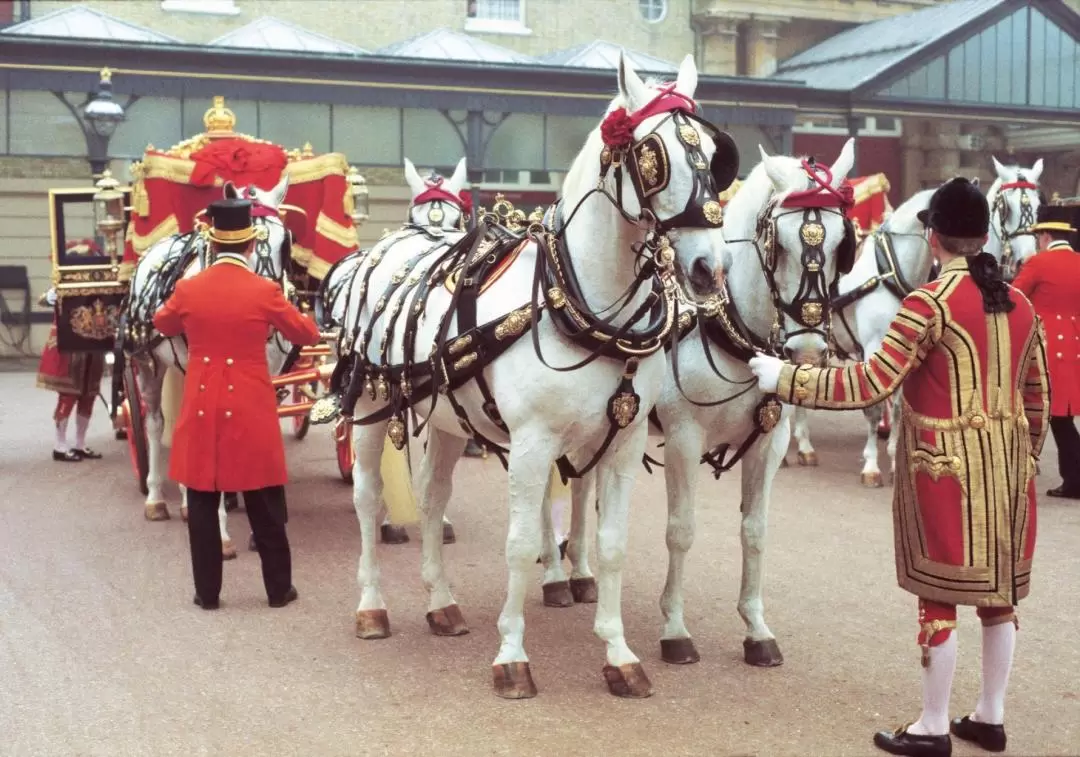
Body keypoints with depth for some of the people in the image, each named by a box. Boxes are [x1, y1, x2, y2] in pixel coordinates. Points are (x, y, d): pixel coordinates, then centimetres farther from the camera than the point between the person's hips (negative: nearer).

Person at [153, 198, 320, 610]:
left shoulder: (188, 289, -3)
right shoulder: (265, 291, -9)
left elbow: (163, 324, 19)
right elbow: (306, 334, 6)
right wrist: (305, 319, 29)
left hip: (201, 408, 2)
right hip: (251, 411, -1)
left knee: (203, 505, 11)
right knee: (265, 508, 9)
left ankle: (207, 592, 14)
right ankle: (279, 588, 18)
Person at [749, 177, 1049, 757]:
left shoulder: (930, 304, -15)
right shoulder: (1021, 305, 6)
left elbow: (872, 383, -19)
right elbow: (1038, 399, 11)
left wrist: (785, 378, -12)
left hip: (947, 465, -6)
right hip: (1006, 461, 7)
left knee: (941, 593, 3)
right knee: (999, 590, 15)